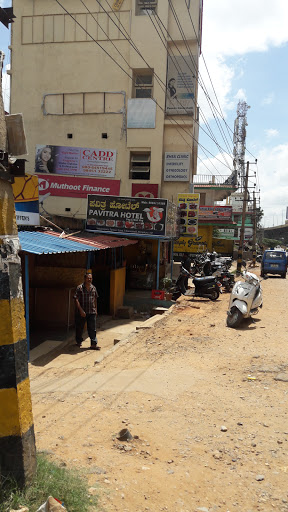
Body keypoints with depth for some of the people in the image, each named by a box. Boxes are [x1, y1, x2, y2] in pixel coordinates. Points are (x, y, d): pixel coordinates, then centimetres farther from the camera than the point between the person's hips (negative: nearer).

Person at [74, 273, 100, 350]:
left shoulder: (93, 288, 7)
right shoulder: (80, 288, -9)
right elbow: (76, 300, -13)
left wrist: (96, 310, 17)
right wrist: (81, 310, -19)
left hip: (92, 312, 3)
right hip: (81, 312, -3)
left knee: (92, 329, 1)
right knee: (79, 328, 12)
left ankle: (94, 344, 3)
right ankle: (79, 341, 32)